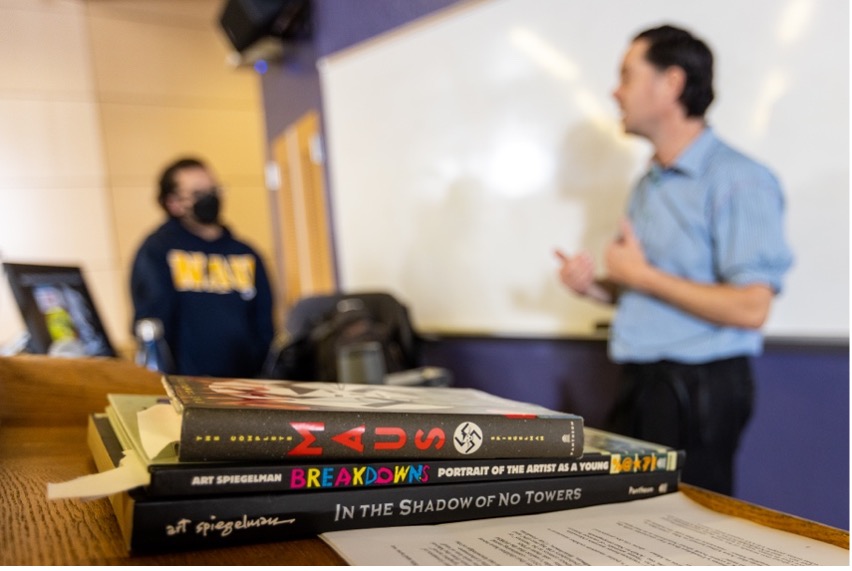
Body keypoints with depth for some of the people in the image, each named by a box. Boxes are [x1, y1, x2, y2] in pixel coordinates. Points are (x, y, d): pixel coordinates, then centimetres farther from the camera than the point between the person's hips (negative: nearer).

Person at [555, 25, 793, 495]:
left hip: (698, 386, -8)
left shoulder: (736, 180, -14)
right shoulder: (648, 186, 13)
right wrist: (594, 288, 2)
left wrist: (642, 276, -16)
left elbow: (750, 308, -21)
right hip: (643, 384, 8)